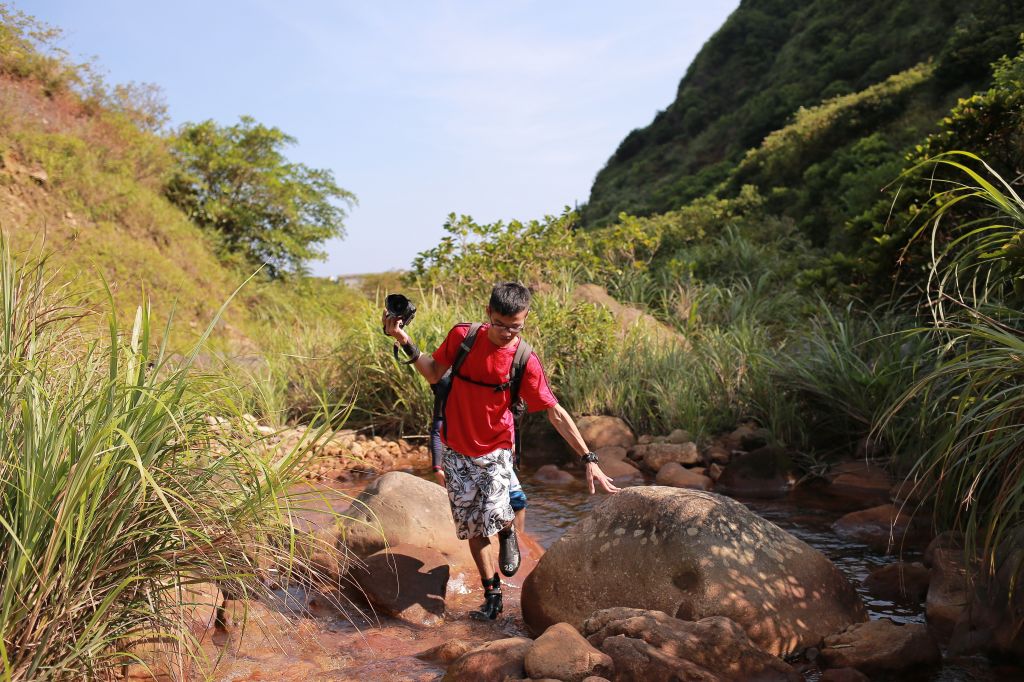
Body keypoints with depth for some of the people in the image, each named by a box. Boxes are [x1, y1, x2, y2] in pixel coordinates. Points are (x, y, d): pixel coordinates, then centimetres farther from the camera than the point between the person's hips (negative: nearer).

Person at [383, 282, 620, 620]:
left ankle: (508, 532, 19)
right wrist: (405, 342, -8)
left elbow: (556, 413, -10)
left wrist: (588, 459, -12)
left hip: (495, 451, -2)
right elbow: (434, 374, 5)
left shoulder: (525, 362, -14)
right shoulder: (462, 336, -8)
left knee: (494, 516, -19)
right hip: (456, 450, 2)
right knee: (472, 527, 4)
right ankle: (492, 595, 20)